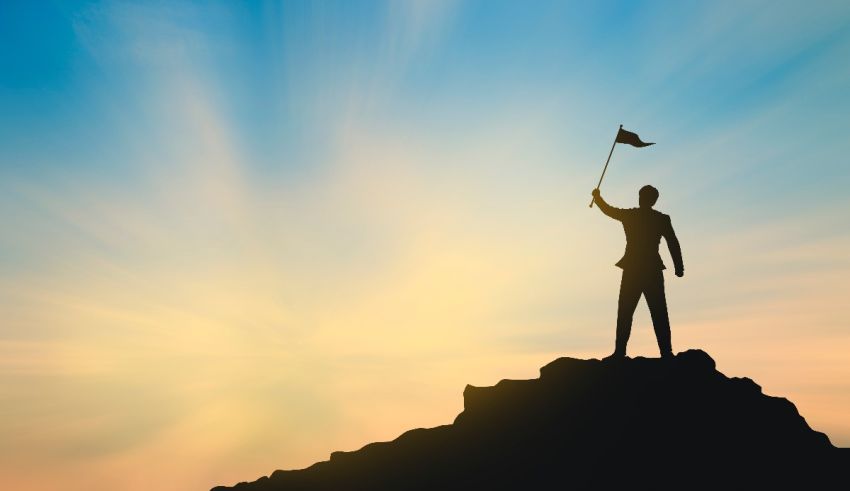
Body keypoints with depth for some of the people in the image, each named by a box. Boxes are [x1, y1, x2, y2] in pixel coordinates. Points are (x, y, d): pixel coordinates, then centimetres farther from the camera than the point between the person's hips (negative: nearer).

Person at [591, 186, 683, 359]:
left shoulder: (629, 215, 0)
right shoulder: (662, 218, 2)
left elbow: (608, 209, 17)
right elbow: (673, 244, -1)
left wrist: (597, 196, 33)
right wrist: (679, 267, 3)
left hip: (632, 270, -1)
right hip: (653, 271, 1)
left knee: (625, 313, 1)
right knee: (659, 314, 3)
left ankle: (620, 351, -5)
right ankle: (666, 351, -1)